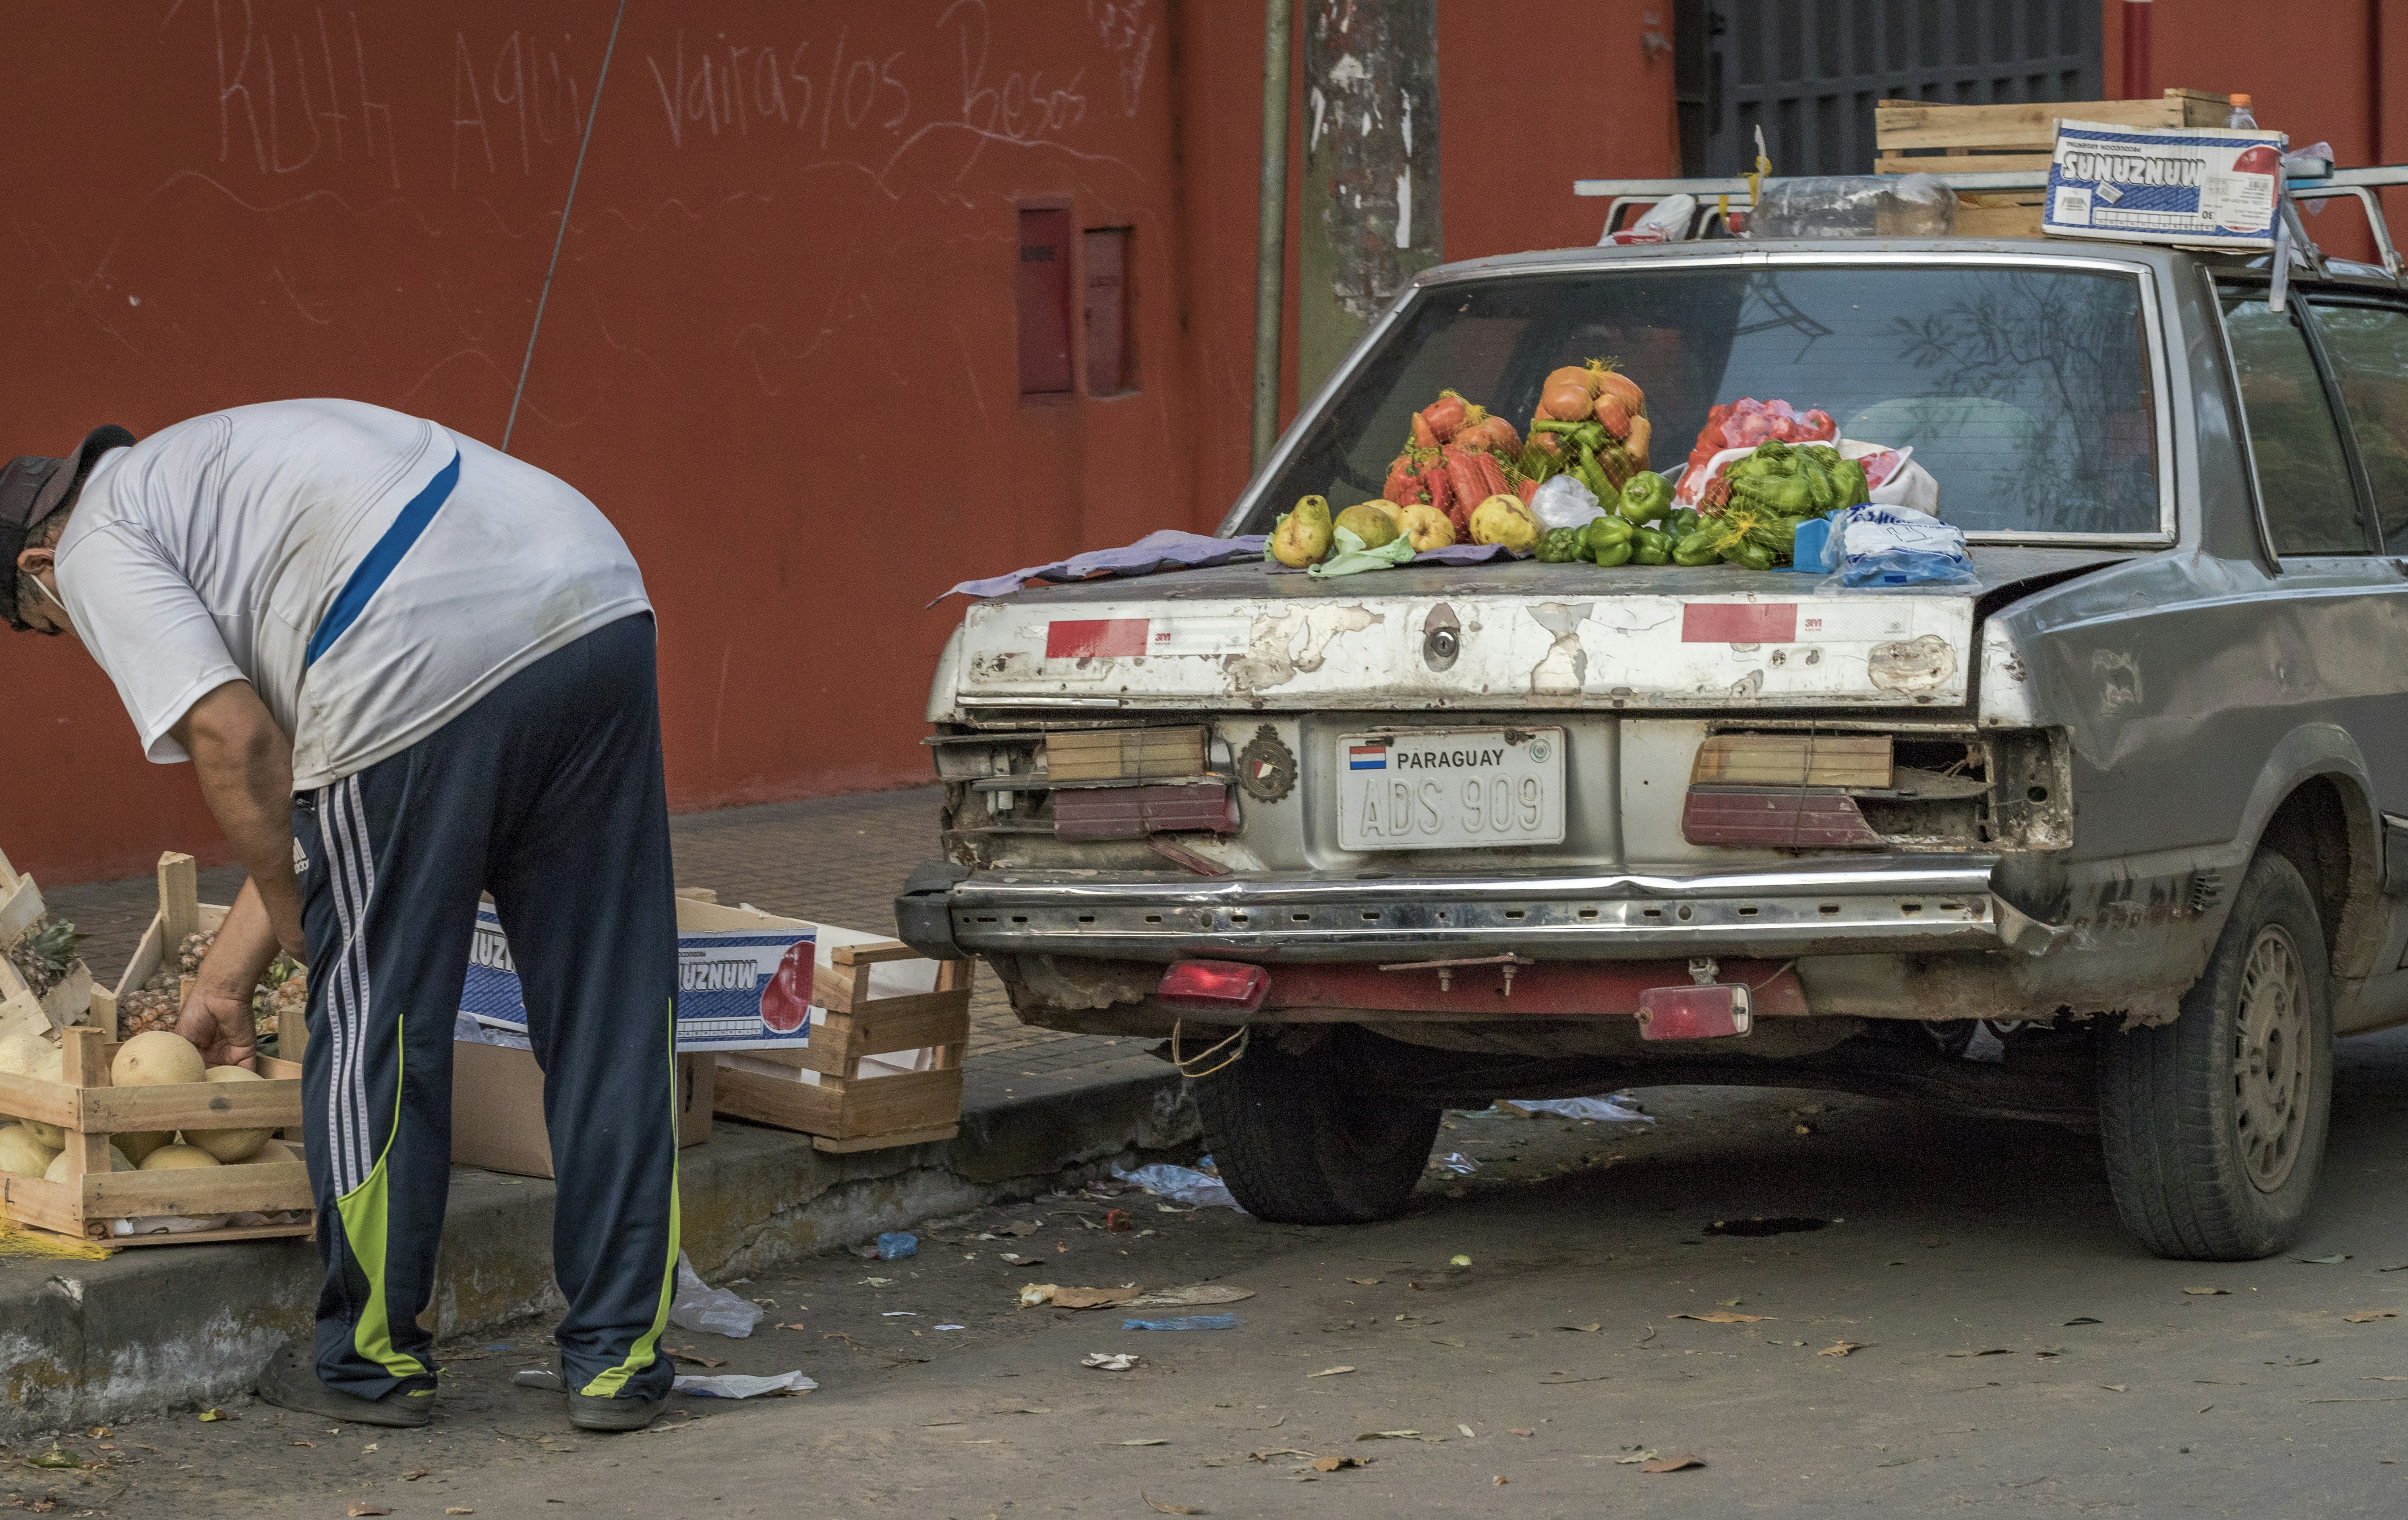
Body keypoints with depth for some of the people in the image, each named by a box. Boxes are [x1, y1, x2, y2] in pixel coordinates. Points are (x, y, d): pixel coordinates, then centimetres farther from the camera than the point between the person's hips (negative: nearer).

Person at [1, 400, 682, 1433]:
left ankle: (373, 1363, 22)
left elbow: (234, 739, -4)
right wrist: (222, 980, 39)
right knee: (609, 1014, 13)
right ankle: (620, 1359, 21)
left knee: (377, 1017, 9)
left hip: (426, 672, -8)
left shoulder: (98, 547, 12)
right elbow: (293, 783, 36)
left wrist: (295, 918, 11)